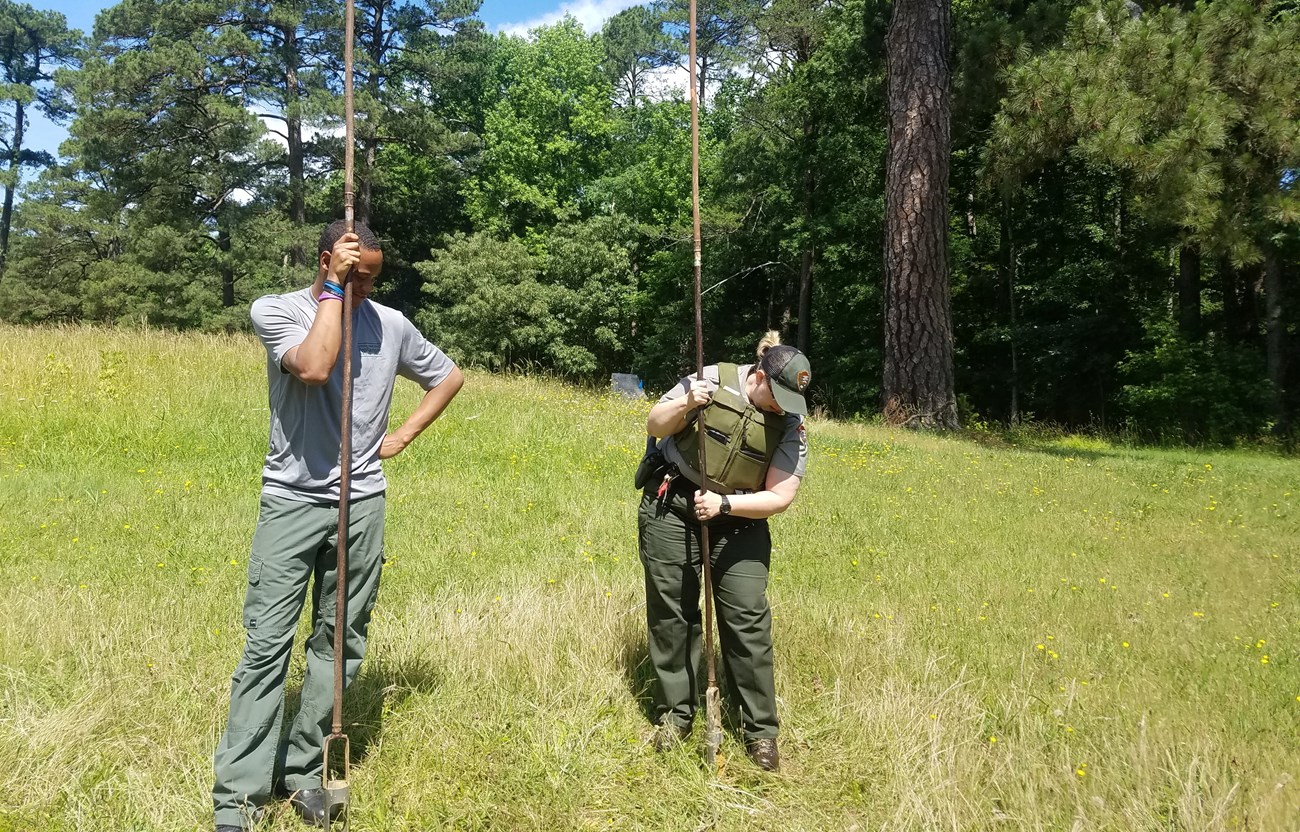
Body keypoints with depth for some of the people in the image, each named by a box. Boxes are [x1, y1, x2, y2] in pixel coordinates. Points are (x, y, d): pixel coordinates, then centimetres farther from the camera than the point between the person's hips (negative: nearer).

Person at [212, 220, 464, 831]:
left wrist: (403, 436, 7)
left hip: (362, 506, 3)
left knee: (340, 642, 6)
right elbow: (313, 368, -24)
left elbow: (450, 377, 19)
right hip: (291, 501, -3)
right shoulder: (274, 310, -3)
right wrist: (334, 290, -15)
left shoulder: (391, 324, 5)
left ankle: (304, 771, 19)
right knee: (267, 642, -5)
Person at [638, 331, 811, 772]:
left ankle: (760, 730, 8)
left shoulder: (791, 422, -10)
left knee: (748, 616, -5)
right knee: (671, 609, 4)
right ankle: (674, 714, 20)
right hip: (671, 503, 0)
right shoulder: (713, 380, -12)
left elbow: (780, 497, -12)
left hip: (739, 517, 1)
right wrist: (685, 407, -24)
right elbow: (654, 426, -4)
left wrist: (724, 504, -25)